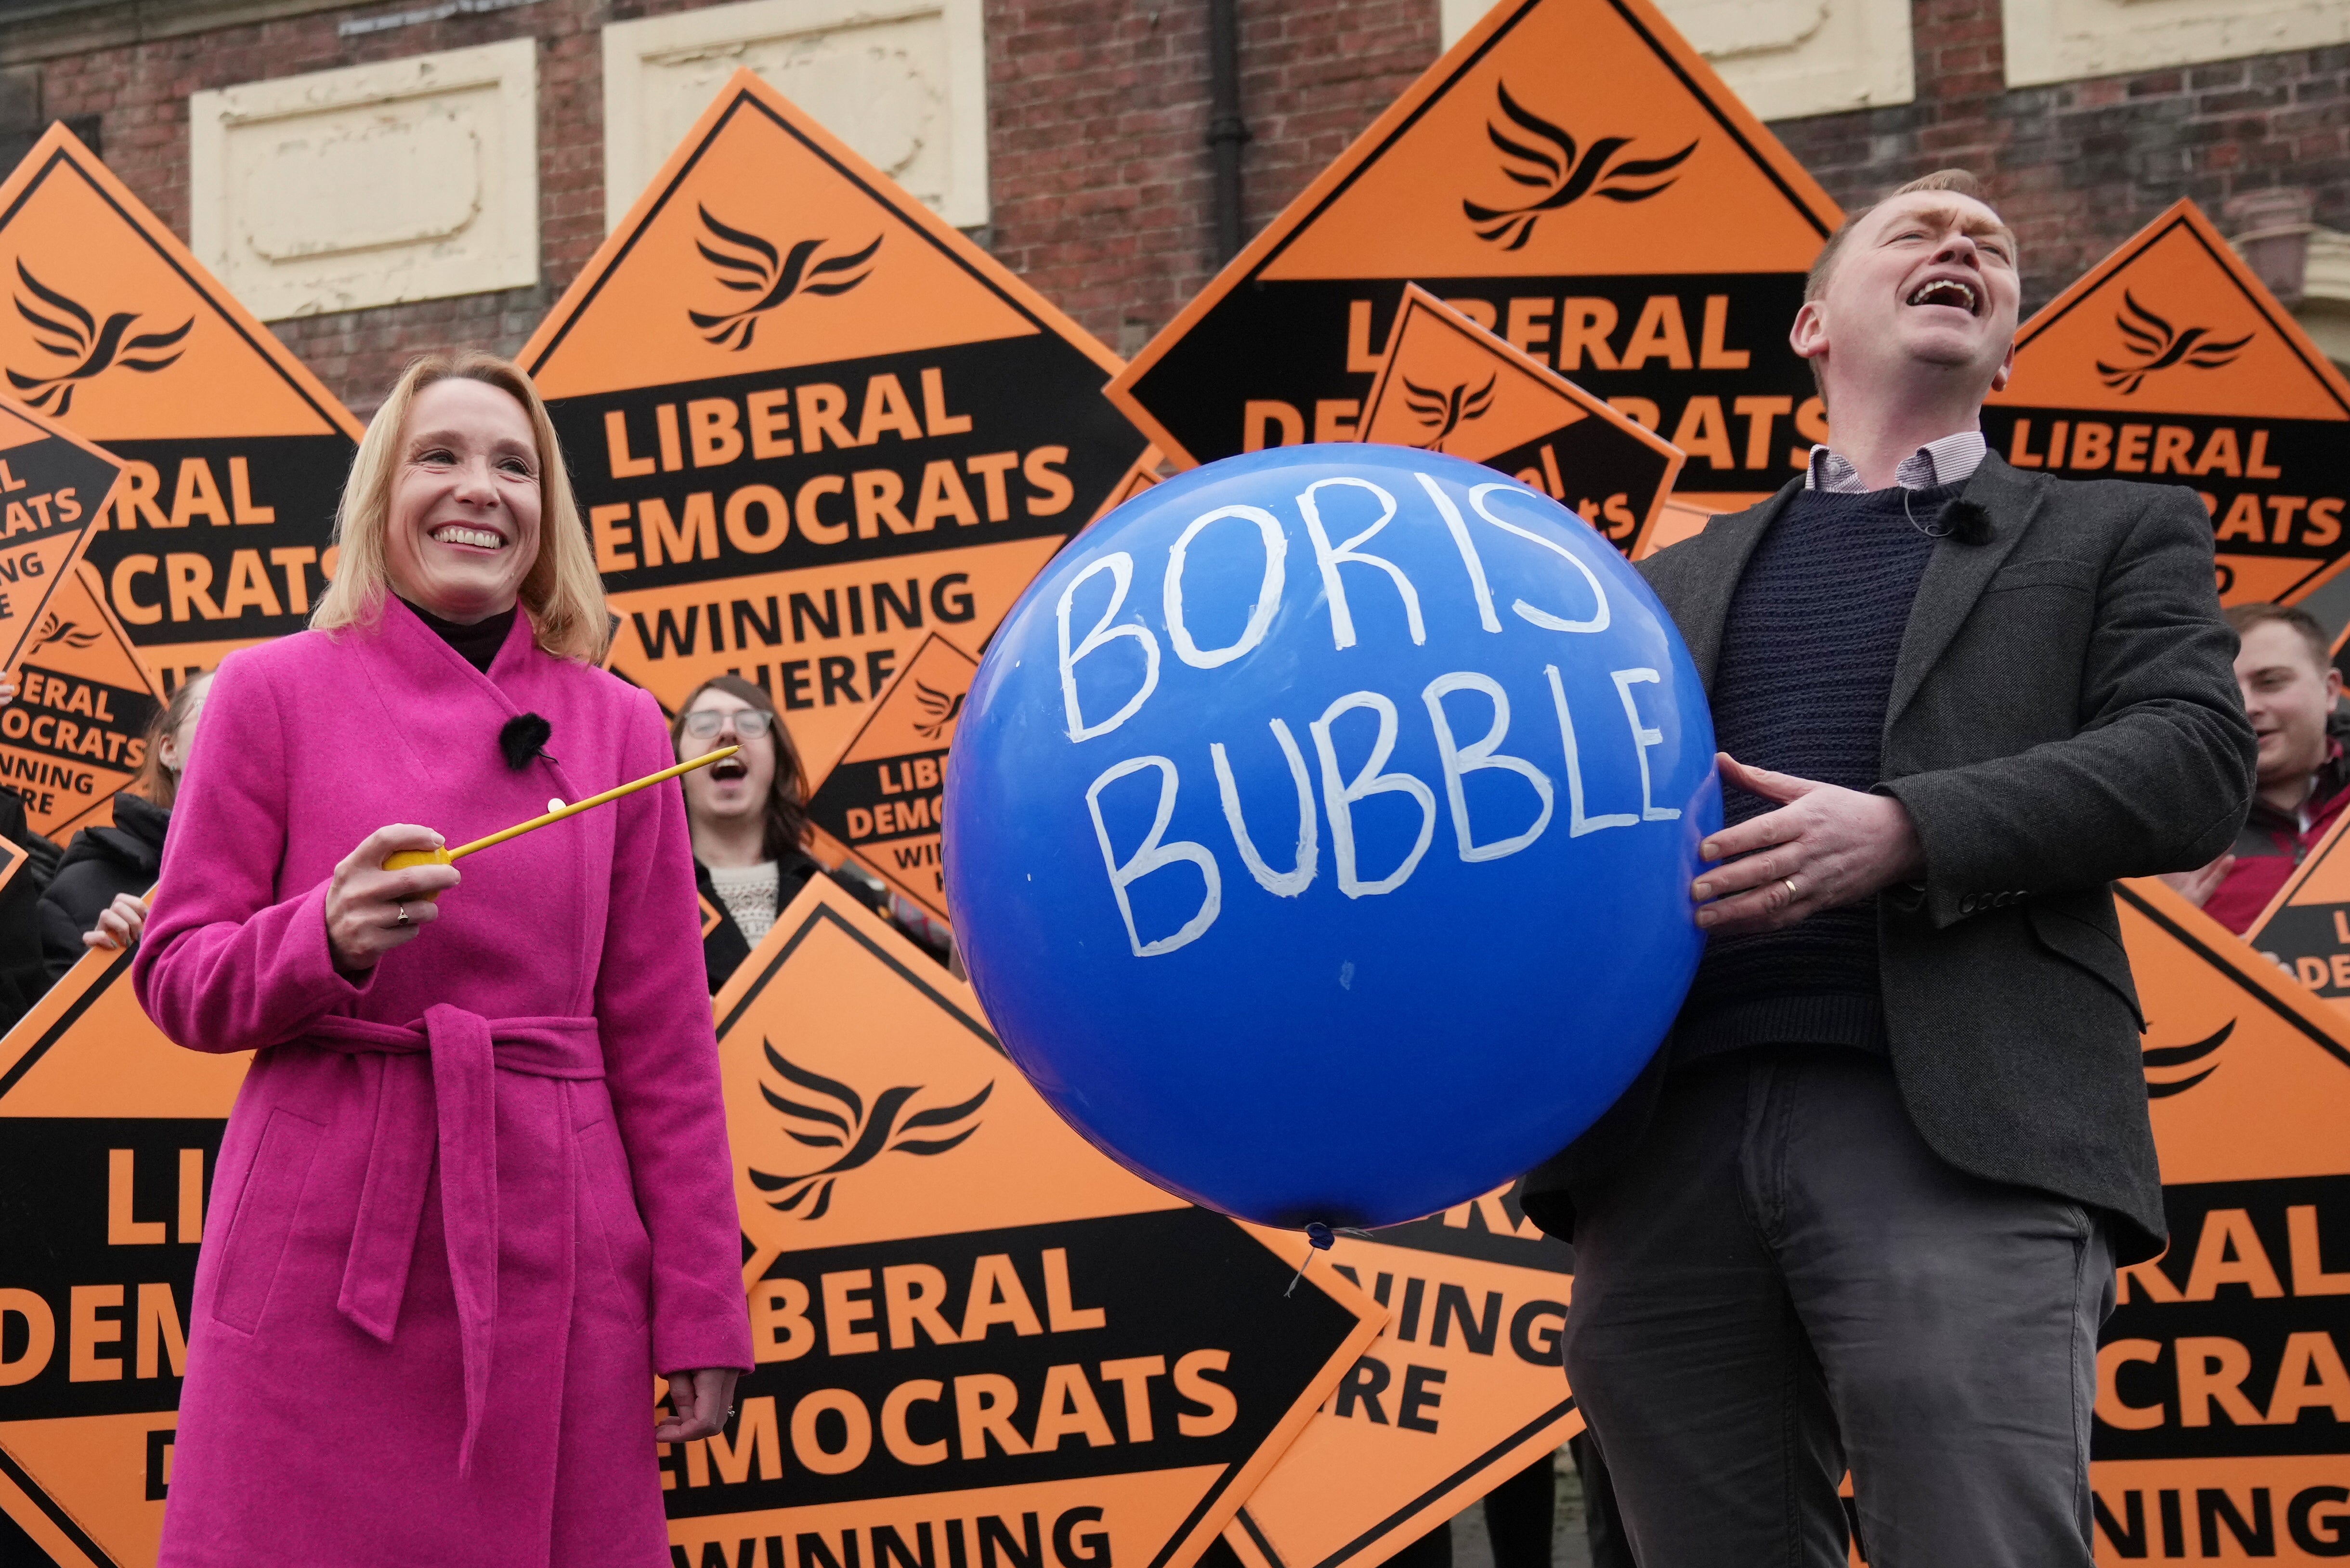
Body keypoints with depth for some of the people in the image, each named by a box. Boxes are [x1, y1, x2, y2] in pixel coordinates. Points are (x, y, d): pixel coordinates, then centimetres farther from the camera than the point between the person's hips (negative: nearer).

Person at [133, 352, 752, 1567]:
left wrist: (702, 1310, 6)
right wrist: (326, 940, -18)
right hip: (323, 1240, -2)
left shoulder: (619, 726, 9)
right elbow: (175, 980, 3)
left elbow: (662, 1040, 9)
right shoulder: (275, 692, 3)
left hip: (552, 1253, 2)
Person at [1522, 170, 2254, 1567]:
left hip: (1961, 1135, -3)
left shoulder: (2119, 537, 19)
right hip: (1673, 1137, 3)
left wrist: (1906, 835, -11)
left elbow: (2198, 759, 3)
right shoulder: (1680, 584, 28)